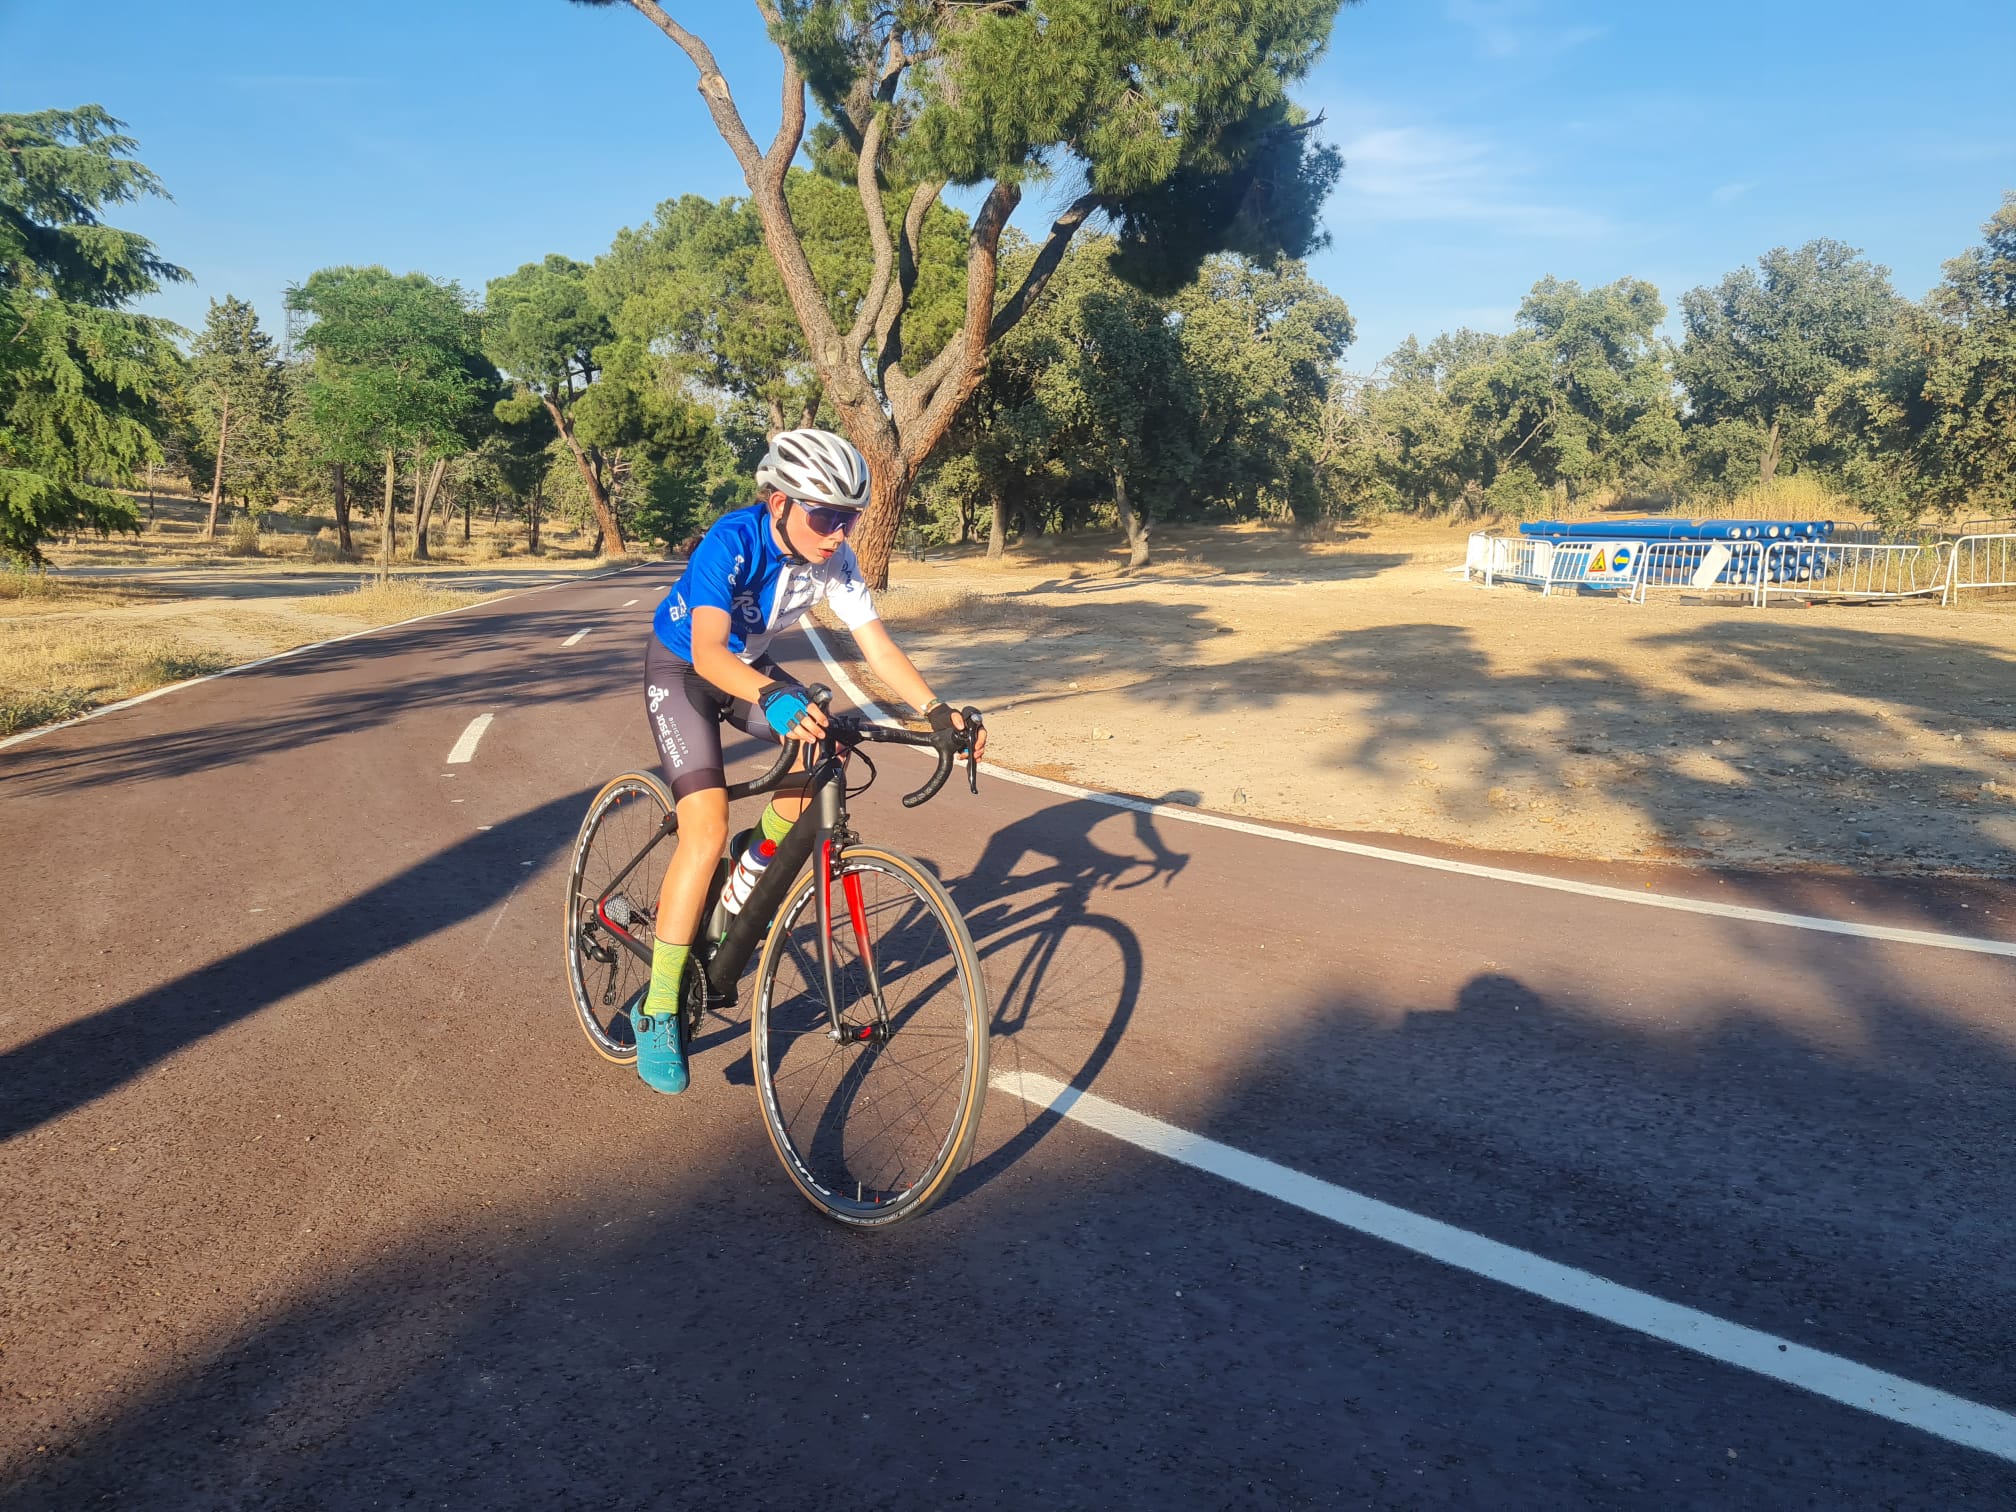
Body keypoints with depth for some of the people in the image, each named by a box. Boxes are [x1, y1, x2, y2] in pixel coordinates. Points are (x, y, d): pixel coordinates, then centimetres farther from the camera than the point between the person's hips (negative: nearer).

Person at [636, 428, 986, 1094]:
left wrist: (935, 709, -32)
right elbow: (708, 652, -44)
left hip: (749, 666, 6)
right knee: (707, 829, -20)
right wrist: (773, 699, -63)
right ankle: (657, 1012, -11)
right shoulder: (732, 542, -33)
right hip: (681, 668, -5)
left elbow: (877, 643, -18)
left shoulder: (834, 560, -17)